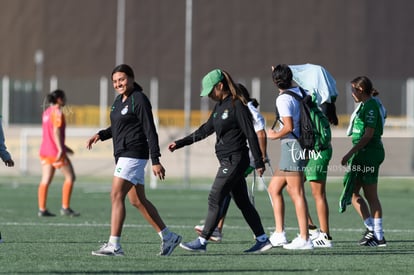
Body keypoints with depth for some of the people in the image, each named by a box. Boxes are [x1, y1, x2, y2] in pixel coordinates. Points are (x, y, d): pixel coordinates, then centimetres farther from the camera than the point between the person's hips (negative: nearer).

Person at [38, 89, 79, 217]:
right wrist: (60, 149, -24)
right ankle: (65, 208, -2)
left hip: (45, 150, 9)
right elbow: (56, 131, -20)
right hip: (55, 152, -9)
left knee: (45, 180, 6)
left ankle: (42, 209, 2)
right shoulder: (57, 112, -11)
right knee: (70, 177, 1)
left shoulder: (46, 112, 16)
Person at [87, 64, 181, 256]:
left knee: (117, 196, -14)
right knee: (138, 201, 12)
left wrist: (155, 161, -19)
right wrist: (100, 135, 9)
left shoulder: (139, 100, -12)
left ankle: (114, 245, -14)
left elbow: (150, 131, -15)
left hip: (134, 154, -10)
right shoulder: (119, 100, 14)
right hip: (123, 155, 10)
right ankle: (168, 237, 20)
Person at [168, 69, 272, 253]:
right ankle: (262, 240, 13)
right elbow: (205, 130, 22)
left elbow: (251, 134, -14)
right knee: (242, 202, 10)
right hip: (227, 160, 9)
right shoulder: (219, 106, 14)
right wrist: (180, 144, 20)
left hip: (235, 160, -9)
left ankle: (202, 241, -5)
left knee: (215, 199, -8)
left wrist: (259, 162, -14)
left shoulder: (237, 106, -13)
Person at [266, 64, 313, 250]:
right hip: (296, 148, 9)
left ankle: (304, 239, -10)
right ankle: (279, 234, 13)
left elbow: (289, 126, -21)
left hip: (292, 146, -9)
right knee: (274, 188, 15)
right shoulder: (299, 92, 10)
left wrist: (275, 135, -4)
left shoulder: (283, 99, -13)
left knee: (297, 194, -9)